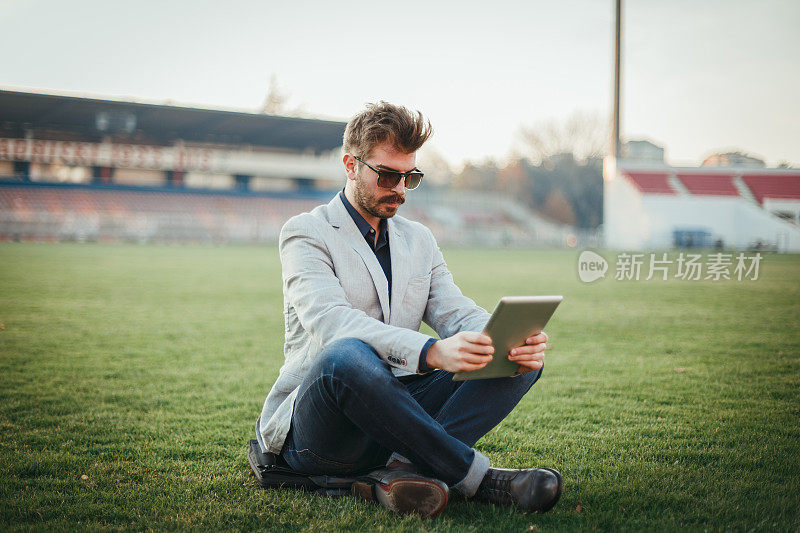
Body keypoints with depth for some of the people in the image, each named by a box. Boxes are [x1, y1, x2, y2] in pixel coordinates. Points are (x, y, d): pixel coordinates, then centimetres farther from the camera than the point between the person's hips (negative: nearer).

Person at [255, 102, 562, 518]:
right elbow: (331, 322, -20)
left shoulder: (419, 240, 19)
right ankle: (475, 476, -27)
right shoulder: (305, 233, -2)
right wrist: (431, 353, -37)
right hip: (310, 432, -6)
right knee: (347, 356, -40)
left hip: (397, 413, 6)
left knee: (521, 361, -11)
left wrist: (514, 343, -19)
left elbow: (457, 314, 6)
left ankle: (401, 470, -30)